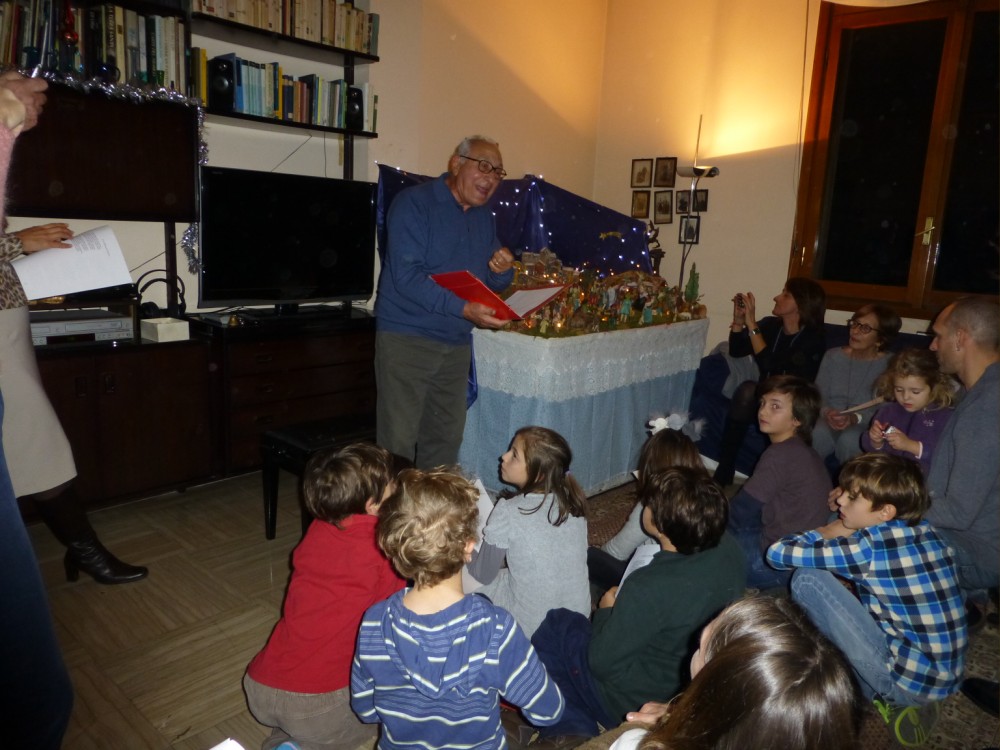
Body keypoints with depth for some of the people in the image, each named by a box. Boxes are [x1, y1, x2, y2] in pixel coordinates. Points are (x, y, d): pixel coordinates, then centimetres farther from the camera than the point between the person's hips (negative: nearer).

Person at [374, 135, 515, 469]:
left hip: (456, 343, 7)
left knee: (446, 437, 13)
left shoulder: (485, 218, 12)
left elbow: (490, 284, 18)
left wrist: (502, 272, -7)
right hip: (406, 337, -7)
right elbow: (406, 276, -21)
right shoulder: (414, 203, -10)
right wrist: (464, 309, -29)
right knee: (399, 439, -4)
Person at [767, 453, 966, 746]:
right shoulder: (927, 531, 1)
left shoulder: (870, 544, -22)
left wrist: (827, 533, -2)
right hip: (947, 679, 8)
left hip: (910, 680, -8)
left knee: (808, 579, -10)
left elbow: (777, 553, -16)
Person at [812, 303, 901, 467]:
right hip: (831, 421, 2)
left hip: (866, 426, -2)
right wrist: (827, 413, -21)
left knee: (849, 440, -35)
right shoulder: (832, 356, 8)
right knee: (816, 434, -33)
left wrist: (855, 418, -29)